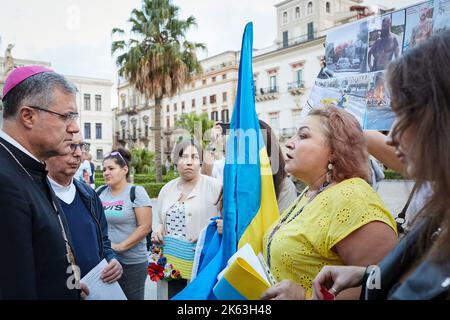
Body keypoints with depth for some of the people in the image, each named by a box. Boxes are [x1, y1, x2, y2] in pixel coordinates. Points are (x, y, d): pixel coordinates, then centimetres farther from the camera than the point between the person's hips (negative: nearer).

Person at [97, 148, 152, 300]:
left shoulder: (136, 192, -7)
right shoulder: (100, 192, 6)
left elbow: (145, 227, -13)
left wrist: (120, 246, -17)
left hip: (132, 263, -4)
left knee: (131, 297, 7)